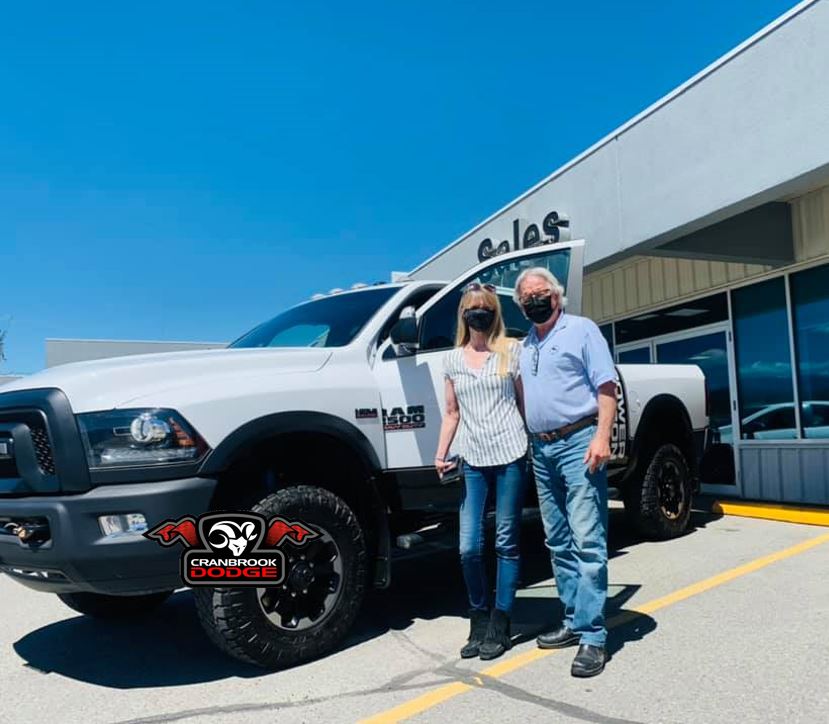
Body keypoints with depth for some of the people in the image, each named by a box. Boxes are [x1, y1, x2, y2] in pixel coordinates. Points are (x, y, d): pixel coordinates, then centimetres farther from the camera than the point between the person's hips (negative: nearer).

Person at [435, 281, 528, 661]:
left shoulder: (511, 351, 4)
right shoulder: (452, 359, 12)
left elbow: (526, 402, 4)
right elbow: (452, 413, 14)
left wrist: (536, 446, -4)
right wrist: (441, 454, 3)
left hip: (510, 457, -3)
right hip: (472, 461, 3)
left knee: (506, 543, 4)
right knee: (469, 547, 2)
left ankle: (499, 625, 16)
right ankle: (479, 620, 21)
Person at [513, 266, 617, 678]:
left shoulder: (582, 330, 0)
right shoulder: (525, 345, 18)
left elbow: (606, 386, -6)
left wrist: (602, 436, -18)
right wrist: (526, 443, 14)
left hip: (577, 444, -7)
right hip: (541, 449, 7)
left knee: (587, 543, -8)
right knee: (558, 544, 11)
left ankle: (592, 636, -4)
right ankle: (573, 621, 22)